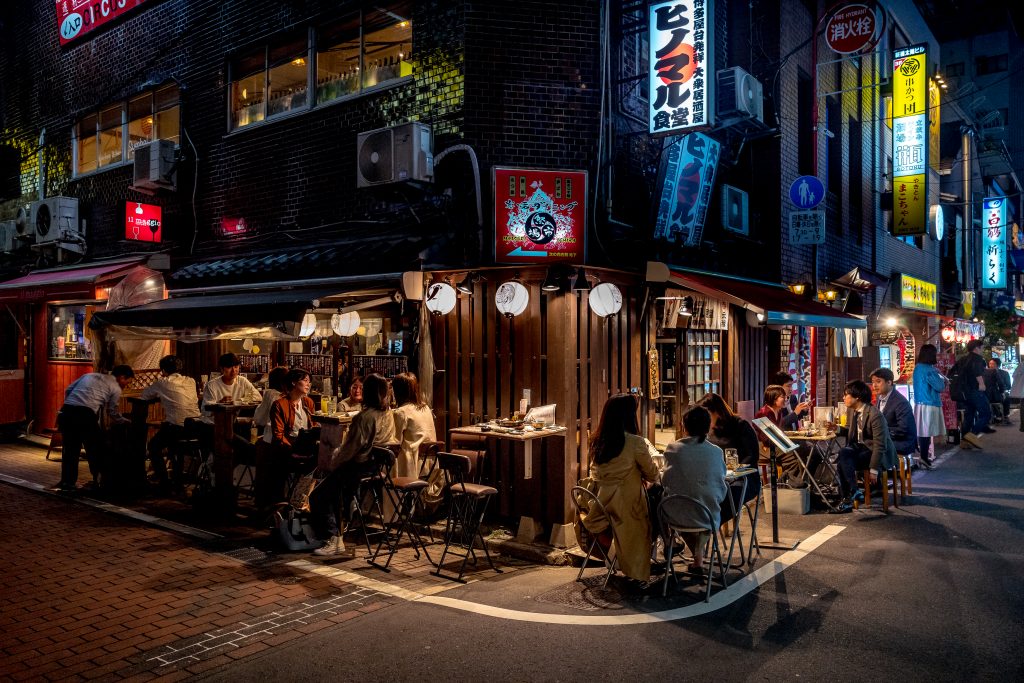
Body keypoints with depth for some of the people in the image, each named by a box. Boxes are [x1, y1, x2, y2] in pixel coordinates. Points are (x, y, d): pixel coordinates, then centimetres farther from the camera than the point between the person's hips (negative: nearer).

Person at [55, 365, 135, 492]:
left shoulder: (90, 375, 27)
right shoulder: (115, 388, 10)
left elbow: (68, 389, 20)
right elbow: (112, 412, 11)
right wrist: (127, 422, 26)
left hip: (66, 410, 6)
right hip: (86, 414, -6)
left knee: (70, 448, 17)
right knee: (95, 448, 11)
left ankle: (67, 481, 22)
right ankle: (98, 480, 17)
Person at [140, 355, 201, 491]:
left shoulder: (163, 383, 1)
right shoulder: (191, 381, 13)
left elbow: (145, 396, 15)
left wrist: (159, 395, 32)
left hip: (176, 428, -5)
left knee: (153, 446, 22)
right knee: (172, 444, 35)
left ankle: (164, 484, 16)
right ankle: (178, 481, 36)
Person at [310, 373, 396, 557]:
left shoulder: (365, 417, -21)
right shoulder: (389, 414, 4)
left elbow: (353, 446, -19)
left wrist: (335, 462, 1)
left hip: (358, 466, -9)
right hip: (378, 466, 9)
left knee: (318, 497, 0)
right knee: (336, 486, 30)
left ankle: (334, 539, -5)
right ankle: (341, 527, 32)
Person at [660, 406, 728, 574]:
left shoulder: (673, 449, -10)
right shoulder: (716, 452, -8)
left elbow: (665, 481, 0)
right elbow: (721, 488, 0)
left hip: (677, 516, 0)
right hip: (707, 516, 1)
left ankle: (698, 557, 42)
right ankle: (699, 557, 39)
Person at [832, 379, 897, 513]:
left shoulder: (875, 415, -22)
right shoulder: (851, 410, 2)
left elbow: (880, 445, -21)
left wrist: (873, 470, -22)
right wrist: (838, 429, -5)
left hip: (876, 453, -7)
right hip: (859, 448, 7)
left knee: (844, 461, -28)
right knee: (843, 452, -25)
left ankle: (852, 492, -14)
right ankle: (848, 496, -21)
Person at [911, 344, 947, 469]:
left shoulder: (918, 367, 12)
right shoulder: (928, 369, -16)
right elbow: (940, 387, -12)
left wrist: (942, 380, 10)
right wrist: (942, 379, 6)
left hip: (920, 403, 9)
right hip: (929, 404, -9)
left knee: (922, 431, 12)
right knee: (926, 432, -6)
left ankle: (923, 456, 19)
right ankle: (924, 459, -3)